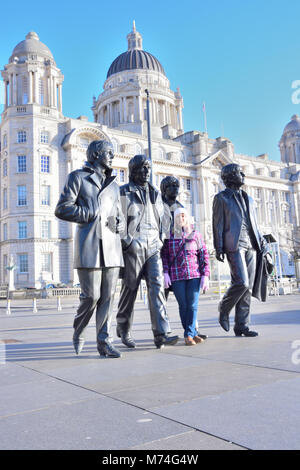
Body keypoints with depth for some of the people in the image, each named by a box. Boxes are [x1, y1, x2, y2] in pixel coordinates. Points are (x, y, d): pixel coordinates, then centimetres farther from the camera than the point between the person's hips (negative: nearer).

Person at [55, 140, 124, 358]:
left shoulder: (113, 184, 24)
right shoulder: (78, 177, 9)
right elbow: (62, 209, -1)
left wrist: (117, 224, 6)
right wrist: (90, 215, -8)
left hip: (111, 244, 5)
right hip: (89, 244, -5)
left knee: (108, 295, 0)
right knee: (91, 295, -5)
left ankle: (104, 341, 8)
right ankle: (78, 332, 21)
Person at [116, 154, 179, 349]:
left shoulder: (155, 193, 17)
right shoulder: (124, 192, 1)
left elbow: (164, 218, 24)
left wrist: (161, 238, 13)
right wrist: (126, 240, -10)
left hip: (153, 248, 4)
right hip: (133, 248, -4)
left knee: (157, 287, -8)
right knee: (130, 290, 3)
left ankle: (161, 334, -11)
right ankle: (124, 330, 22)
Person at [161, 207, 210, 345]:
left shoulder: (196, 235, 11)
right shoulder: (169, 236, 8)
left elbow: (204, 255, 8)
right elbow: (164, 255, 4)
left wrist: (205, 275, 1)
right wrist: (165, 273, -7)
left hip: (195, 275, 1)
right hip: (177, 276, -1)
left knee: (193, 305, -5)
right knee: (183, 305, 0)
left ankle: (189, 334, 0)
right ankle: (193, 333, 10)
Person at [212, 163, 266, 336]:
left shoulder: (248, 198, 24)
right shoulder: (221, 198, 6)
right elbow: (218, 224, -1)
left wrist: (260, 239, 8)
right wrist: (219, 248, -9)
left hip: (250, 245, 6)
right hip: (234, 245, -6)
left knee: (248, 286, 2)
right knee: (241, 283, -18)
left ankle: (242, 326, 7)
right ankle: (224, 309, 8)